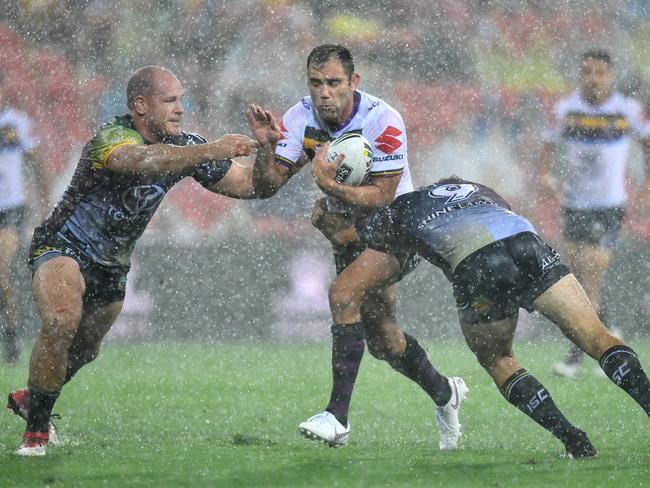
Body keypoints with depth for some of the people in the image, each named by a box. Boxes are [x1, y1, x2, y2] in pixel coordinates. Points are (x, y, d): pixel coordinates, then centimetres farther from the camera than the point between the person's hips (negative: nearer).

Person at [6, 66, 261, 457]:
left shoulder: (183, 146, -3)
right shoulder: (113, 137, -26)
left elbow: (248, 185, 1)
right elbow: (143, 161, -50)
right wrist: (213, 150, -55)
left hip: (112, 267, 8)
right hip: (63, 247, -8)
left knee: (85, 349, 22)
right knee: (62, 323, -32)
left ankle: (31, 399, 52)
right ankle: (36, 430, -18)